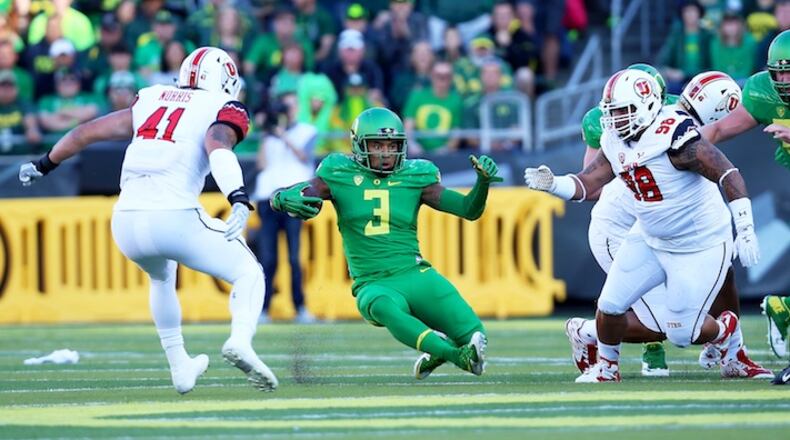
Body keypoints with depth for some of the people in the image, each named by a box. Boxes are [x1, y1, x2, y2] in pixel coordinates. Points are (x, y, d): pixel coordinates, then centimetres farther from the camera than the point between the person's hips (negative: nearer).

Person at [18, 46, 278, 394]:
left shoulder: (150, 101, 22)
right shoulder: (223, 109, 7)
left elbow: (85, 132, 25)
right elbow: (218, 147, -16)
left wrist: (44, 165, 40)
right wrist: (239, 199, -31)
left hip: (126, 221, 5)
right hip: (175, 217, -5)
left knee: (162, 278, 35)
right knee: (248, 274, 10)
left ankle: (180, 367, 37)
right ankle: (240, 340, -17)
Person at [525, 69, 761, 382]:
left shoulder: (673, 136, -29)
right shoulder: (615, 143, -4)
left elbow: (728, 175, -28)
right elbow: (586, 185, -3)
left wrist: (745, 232, -30)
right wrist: (552, 184, -24)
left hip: (700, 247, -7)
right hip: (650, 239, 7)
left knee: (681, 333, -3)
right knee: (610, 305, 1)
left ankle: (727, 332, 30)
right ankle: (607, 367, 27)